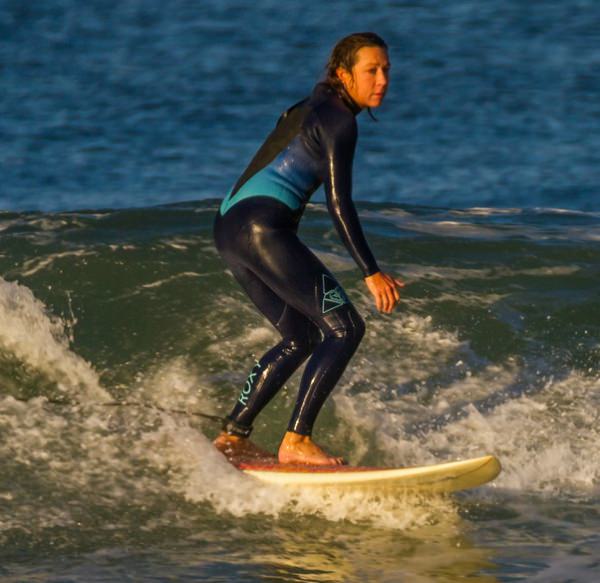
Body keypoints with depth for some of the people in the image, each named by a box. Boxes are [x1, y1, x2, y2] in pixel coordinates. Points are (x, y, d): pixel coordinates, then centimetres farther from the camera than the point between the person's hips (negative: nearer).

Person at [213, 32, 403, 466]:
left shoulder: (310, 110, 23)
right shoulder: (339, 120, -6)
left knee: (302, 338, 18)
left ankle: (233, 435, 17)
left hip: (230, 225, 10)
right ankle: (296, 442, -14)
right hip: (261, 226, -10)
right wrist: (371, 273, -15)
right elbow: (339, 203, -13)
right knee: (345, 328, -9)